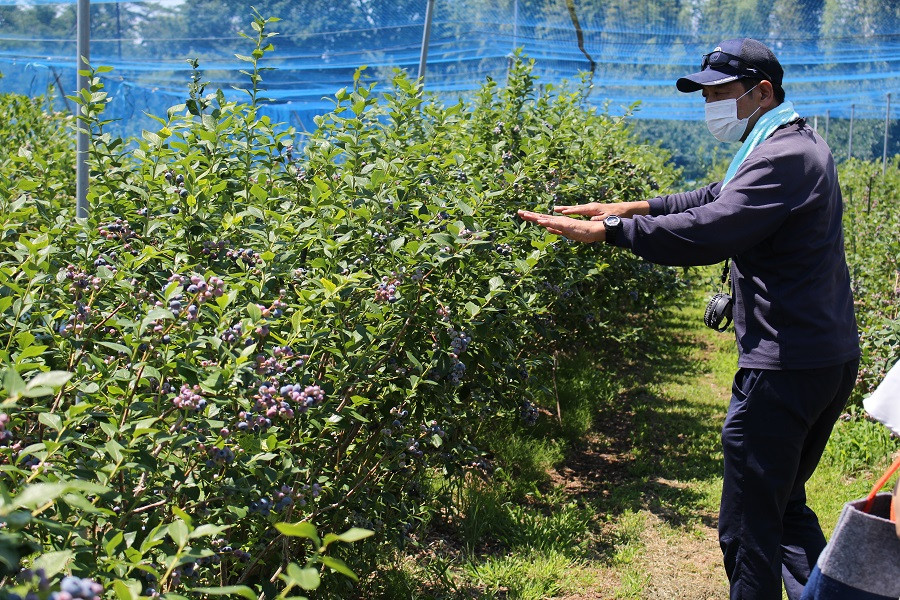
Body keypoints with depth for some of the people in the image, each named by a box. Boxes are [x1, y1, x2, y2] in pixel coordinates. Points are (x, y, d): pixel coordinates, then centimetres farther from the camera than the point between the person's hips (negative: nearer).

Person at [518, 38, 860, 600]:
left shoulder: (783, 157, -18)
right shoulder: (802, 144, 16)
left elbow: (707, 231, -29)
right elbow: (715, 198, 22)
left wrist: (607, 230, -21)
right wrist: (628, 207, 15)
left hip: (786, 368, -11)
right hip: (830, 358, 11)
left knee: (749, 528, -1)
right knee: (786, 503, 23)